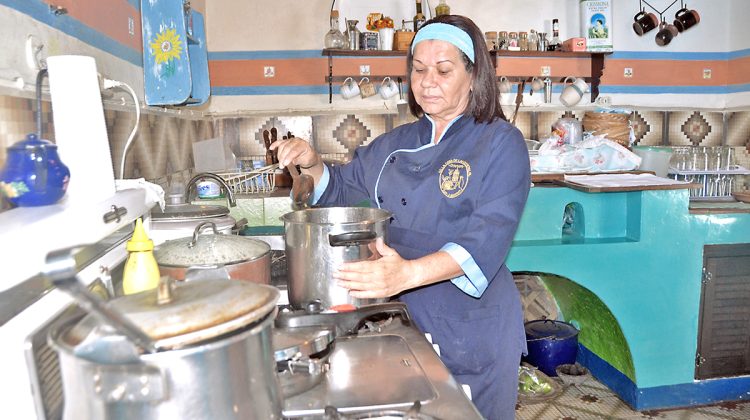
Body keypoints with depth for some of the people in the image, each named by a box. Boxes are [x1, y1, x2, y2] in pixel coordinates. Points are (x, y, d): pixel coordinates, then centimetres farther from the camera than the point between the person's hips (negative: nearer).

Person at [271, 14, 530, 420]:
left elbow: (487, 240, -23)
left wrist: (408, 274, -38)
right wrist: (312, 163, -5)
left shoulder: (501, 143, -10)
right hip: (402, 317, 5)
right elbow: (340, 190, 17)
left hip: (471, 330, -4)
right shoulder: (397, 143, 6)